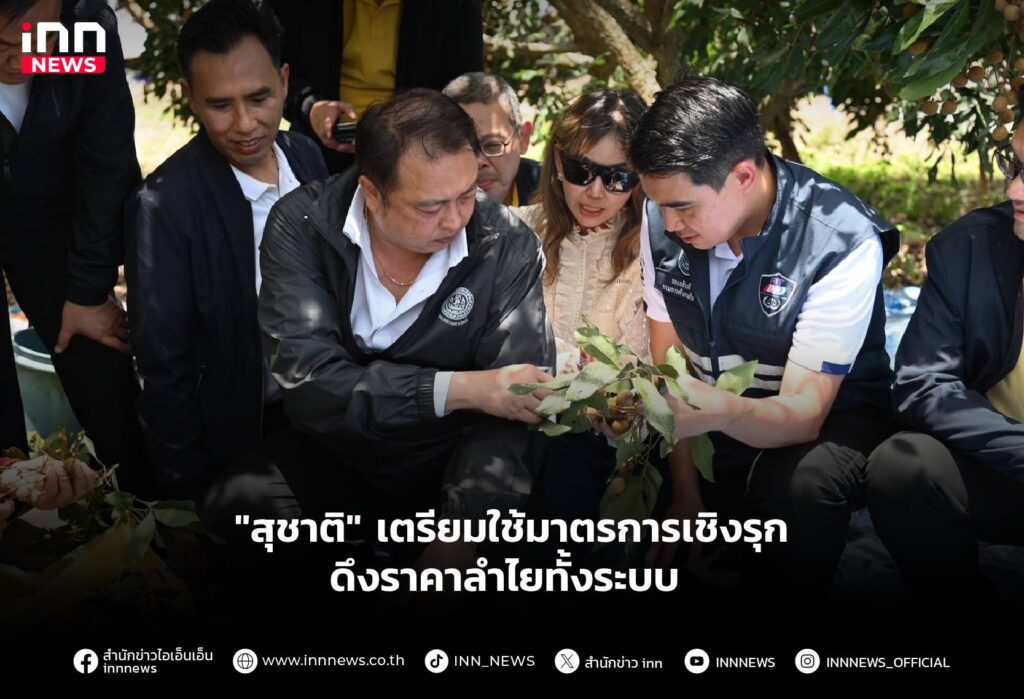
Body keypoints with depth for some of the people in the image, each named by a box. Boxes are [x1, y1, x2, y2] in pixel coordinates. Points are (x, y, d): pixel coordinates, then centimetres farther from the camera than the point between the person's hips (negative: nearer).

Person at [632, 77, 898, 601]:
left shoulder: (842, 245, -25)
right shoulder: (664, 219, -11)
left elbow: (804, 414, -27)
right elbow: (667, 366, -4)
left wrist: (724, 413, -49)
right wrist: (684, 494, -13)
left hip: (826, 416, -4)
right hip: (710, 419, 5)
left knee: (801, 483, -37)